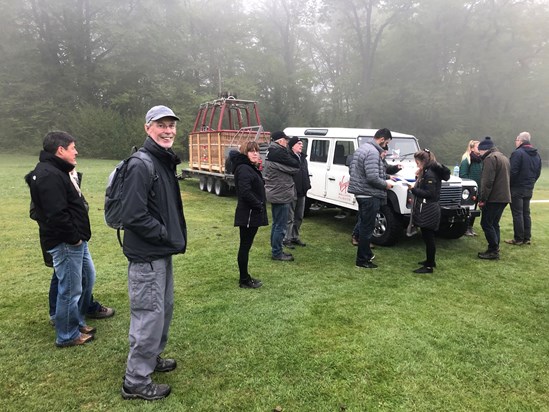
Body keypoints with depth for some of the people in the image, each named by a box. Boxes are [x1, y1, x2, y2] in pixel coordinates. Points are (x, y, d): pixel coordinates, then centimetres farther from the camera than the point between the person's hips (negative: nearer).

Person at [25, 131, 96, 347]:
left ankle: (78, 321, 37)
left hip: (75, 241, 11)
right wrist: (73, 238, -18)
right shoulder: (49, 175, -21)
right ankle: (68, 336, 19)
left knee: (87, 278, 21)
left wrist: (79, 237, 13)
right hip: (65, 244, -11)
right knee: (70, 289, 2)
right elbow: (56, 214, -29)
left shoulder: (56, 172, 14)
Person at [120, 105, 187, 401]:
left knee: (164, 308, 21)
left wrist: (175, 237, 8)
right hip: (146, 256, -10)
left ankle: (152, 357, 41)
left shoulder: (165, 163, 11)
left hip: (163, 253, 10)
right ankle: (136, 381, 18)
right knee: (150, 315, 0)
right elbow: (133, 216, -25)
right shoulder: (141, 165, -19)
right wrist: (166, 235, -17)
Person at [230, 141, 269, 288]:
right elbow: (245, 192, -26)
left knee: (246, 246, 16)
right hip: (248, 215, -10)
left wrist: (260, 206, 4)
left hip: (252, 214, 10)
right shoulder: (244, 169, -16)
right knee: (245, 246, 0)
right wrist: (259, 206, -17)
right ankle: (244, 280, 11)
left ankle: (245, 277, 26)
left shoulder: (251, 168, 16)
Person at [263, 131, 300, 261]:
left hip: (275, 194, 11)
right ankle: (277, 253, 5)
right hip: (281, 195, -11)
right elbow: (295, 167, -14)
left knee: (276, 224, 17)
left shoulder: (271, 152, 14)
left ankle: (275, 250, 26)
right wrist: (291, 153, -1)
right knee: (280, 226, -3)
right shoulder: (279, 153, -19)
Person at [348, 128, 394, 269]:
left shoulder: (361, 148, 12)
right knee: (367, 228, -1)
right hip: (370, 195, -10)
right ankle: (362, 260, 6)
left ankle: (366, 253, 32)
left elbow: (352, 170, 17)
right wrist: (386, 184, -9)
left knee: (365, 225, 19)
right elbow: (373, 178, -27)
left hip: (361, 193, 10)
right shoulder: (373, 152, -19)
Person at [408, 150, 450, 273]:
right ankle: (430, 260, 32)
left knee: (428, 238, -3)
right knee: (428, 237, 19)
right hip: (426, 211, 10)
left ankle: (429, 266, 5)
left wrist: (414, 189, -17)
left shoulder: (430, 174, -18)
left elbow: (430, 193, -22)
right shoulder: (426, 172, 13)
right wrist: (419, 176, 5)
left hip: (428, 212, -10)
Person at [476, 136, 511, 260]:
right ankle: (494, 250, 16)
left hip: (494, 198, -10)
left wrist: (482, 199, -17)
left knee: (486, 224, -4)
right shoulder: (503, 157, 20)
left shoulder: (490, 158, -13)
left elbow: (487, 181, -21)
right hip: (504, 197, 10)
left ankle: (493, 251, -3)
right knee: (494, 224, 14)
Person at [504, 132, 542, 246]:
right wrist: (530, 183, 19)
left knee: (517, 214, -3)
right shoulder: (536, 155, 12)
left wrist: (508, 185, -9)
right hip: (529, 189, 8)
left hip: (517, 189, -8)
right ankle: (527, 238, 18)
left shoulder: (517, 153, -15)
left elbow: (513, 172, -20)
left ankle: (518, 239, 1)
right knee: (526, 213, 14)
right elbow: (538, 173, 15)